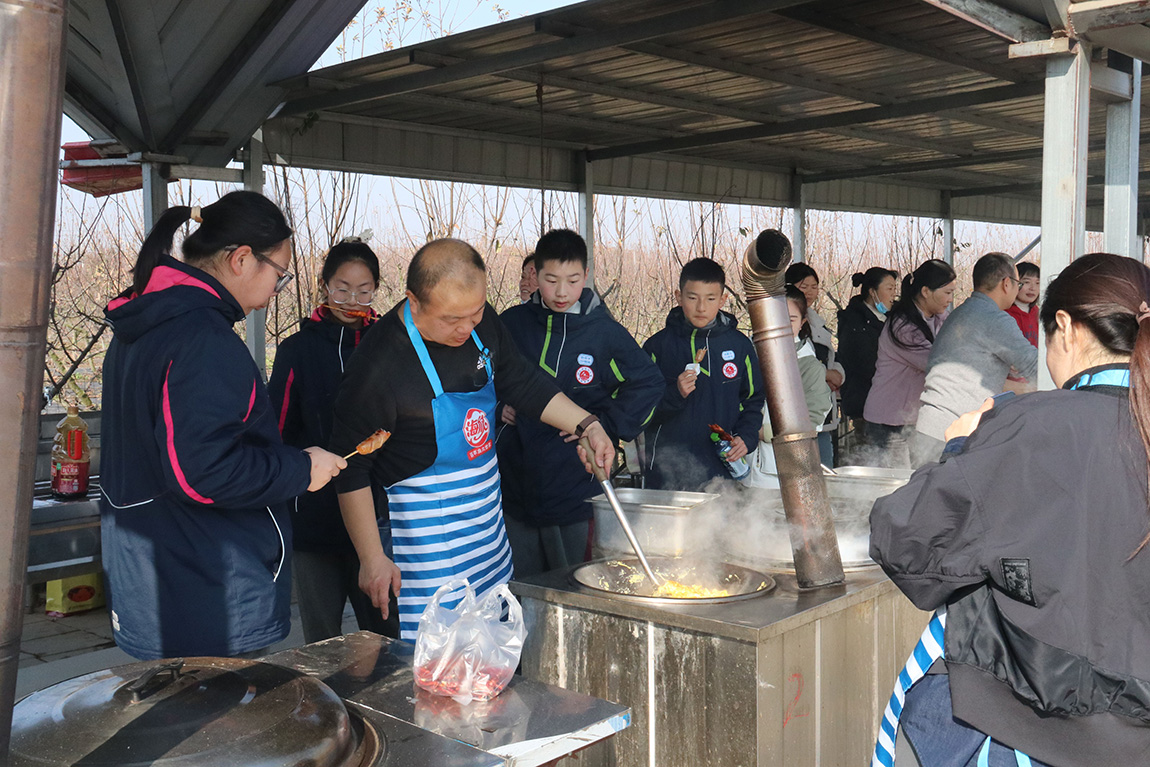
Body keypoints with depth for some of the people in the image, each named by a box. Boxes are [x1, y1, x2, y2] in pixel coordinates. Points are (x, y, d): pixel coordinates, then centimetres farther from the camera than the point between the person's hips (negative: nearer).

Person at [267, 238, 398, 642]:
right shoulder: (299, 349, 4)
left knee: (387, 633, 3)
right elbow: (277, 432, 4)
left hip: (377, 513, 0)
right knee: (321, 642, 10)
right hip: (315, 515, 0)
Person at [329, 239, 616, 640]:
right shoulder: (378, 366, -23)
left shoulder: (482, 321, -4)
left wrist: (587, 425, 0)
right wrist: (372, 558, -12)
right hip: (425, 526, -7)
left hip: (486, 509, 7)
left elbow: (523, 383, 12)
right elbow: (351, 470, -15)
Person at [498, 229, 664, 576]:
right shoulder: (511, 324, 3)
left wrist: (605, 426, -2)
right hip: (514, 480, 2)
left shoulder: (605, 332, -3)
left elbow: (649, 383, 6)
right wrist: (496, 406, 2)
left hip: (577, 490, -2)